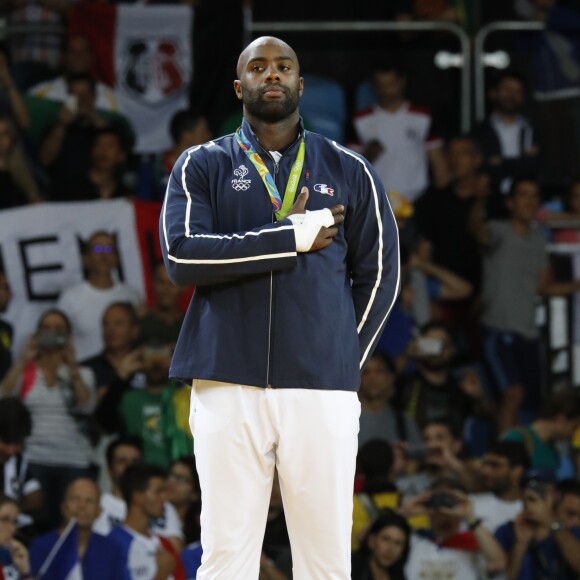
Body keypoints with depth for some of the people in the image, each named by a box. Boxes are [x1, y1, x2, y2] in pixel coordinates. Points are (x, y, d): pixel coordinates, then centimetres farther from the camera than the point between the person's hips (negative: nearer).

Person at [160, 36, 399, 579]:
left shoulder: (348, 171, 13)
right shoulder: (202, 166, 9)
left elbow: (379, 274, 14)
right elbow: (181, 256, -7)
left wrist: (342, 360, 6)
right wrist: (293, 238, -9)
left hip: (322, 392, 1)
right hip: (228, 389, -1)